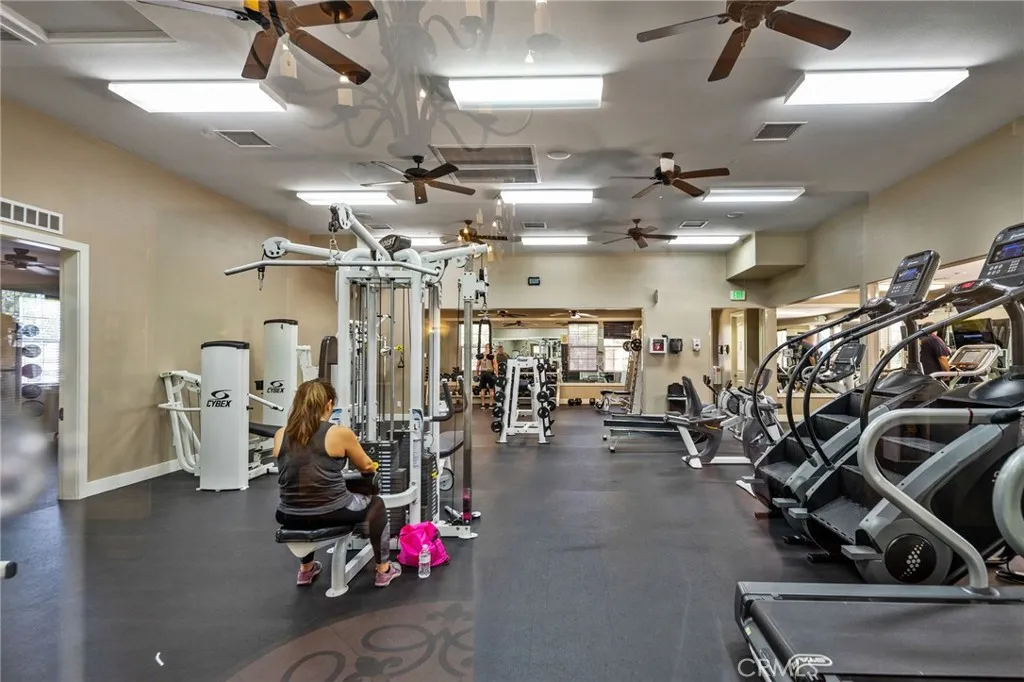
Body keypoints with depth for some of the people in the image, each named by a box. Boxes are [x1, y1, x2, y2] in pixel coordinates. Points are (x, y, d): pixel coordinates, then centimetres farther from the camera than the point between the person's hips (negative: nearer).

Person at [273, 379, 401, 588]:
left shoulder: (280, 435, 1)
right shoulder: (340, 433, -10)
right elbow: (367, 467, 6)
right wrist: (372, 466, 31)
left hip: (290, 517, 5)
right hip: (331, 514, -4)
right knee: (376, 504, 24)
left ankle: (306, 569, 47)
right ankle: (384, 570, 29)